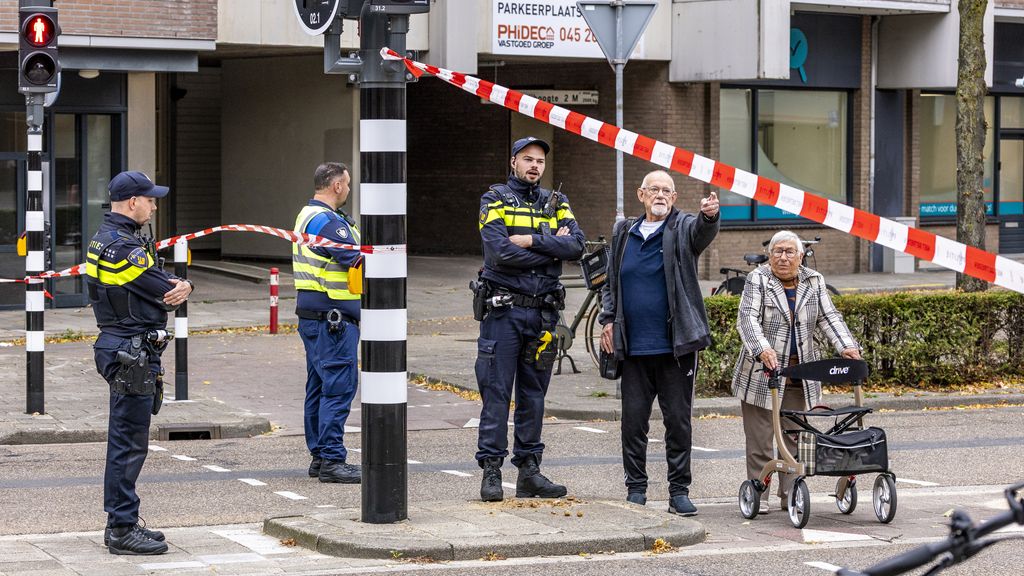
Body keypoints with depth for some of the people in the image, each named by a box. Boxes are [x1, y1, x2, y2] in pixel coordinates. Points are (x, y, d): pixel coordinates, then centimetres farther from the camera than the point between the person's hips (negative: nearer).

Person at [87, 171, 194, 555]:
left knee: (125, 440, 15)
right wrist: (175, 290, 7)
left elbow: (169, 286, 11)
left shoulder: (107, 237, 15)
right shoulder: (124, 246, -18)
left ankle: (121, 522, 22)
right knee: (129, 443, -7)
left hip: (122, 348, 11)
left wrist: (181, 286, -9)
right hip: (132, 353, -11)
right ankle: (123, 531, -5)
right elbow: (165, 295, -15)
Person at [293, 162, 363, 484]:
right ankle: (332, 460, -10)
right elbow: (358, 261, -21)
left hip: (312, 316, 11)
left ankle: (319, 457, 20)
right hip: (333, 317, -11)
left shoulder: (308, 215, 17)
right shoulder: (327, 221, -17)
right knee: (339, 387, -9)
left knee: (320, 386, 14)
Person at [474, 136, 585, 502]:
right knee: (496, 393, -4)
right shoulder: (495, 200, -1)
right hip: (503, 310, -4)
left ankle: (529, 470, 13)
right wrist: (552, 247, -8)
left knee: (534, 395, 8)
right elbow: (501, 253, -16)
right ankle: (491, 471, -1)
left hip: (543, 313, 4)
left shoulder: (556, 203, 12)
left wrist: (531, 241, -14)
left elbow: (577, 245, -5)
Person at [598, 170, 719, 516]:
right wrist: (608, 320, 8)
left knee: (678, 421, 2)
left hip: (676, 347, -3)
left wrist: (709, 215, -46)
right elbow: (611, 282, 21)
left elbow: (702, 232, -23)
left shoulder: (683, 229, 1)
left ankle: (679, 491, 9)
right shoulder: (623, 234, 12)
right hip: (633, 348, 3)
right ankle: (636, 489, 14)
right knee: (633, 421, 5)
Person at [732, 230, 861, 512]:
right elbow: (748, 318, -16)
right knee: (760, 439, -1)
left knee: (795, 436, 5)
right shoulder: (757, 280, -6)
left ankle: (790, 495, 10)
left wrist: (847, 346, -13)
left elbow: (829, 317, 3)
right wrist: (763, 349, -33)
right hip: (762, 374, -3)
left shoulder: (814, 282, 8)